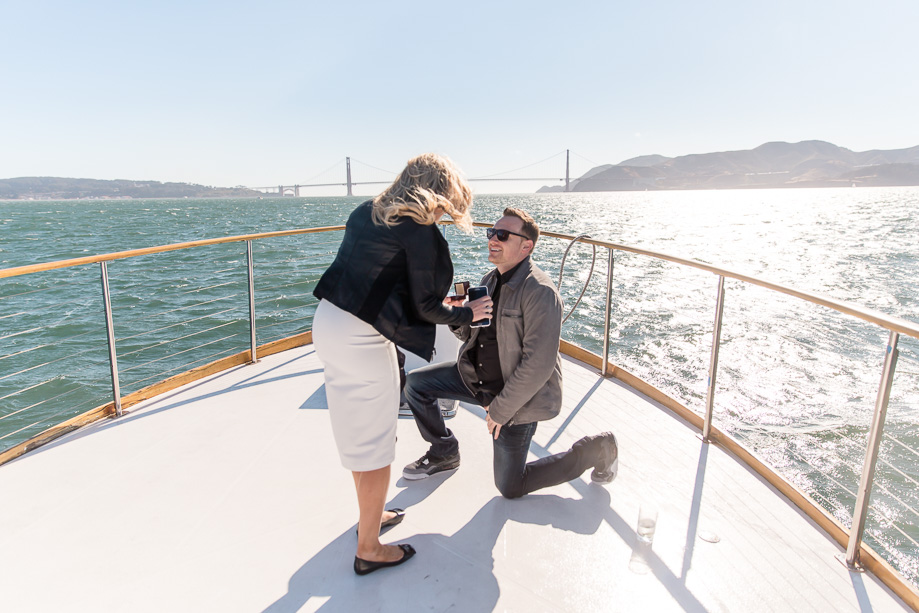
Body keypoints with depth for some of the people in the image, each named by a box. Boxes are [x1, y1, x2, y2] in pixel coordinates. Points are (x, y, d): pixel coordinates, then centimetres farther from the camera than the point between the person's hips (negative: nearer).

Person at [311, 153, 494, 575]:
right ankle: (369, 550, 23)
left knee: (356, 429, 23)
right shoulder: (419, 230, -13)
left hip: (326, 321, 9)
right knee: (375, 442, 7)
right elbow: (425, 307, -11)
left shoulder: (366, 212, 11)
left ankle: (369, 515, 43)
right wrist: (468, 313, 7)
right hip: (361, 338, -9)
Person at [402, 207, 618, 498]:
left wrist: (500, 409, -20)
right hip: (478, 376, 8)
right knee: (416, 382, 2)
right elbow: (477, 335, 11)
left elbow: (538, 366, -27)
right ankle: (444, 452, 23)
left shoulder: (540, 291, -25)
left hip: (518, 393, -8)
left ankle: (597, 449, 18)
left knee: (510, 487, 4)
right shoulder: (491, 280, 3)